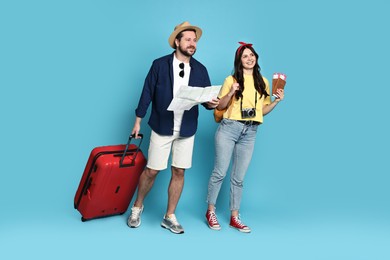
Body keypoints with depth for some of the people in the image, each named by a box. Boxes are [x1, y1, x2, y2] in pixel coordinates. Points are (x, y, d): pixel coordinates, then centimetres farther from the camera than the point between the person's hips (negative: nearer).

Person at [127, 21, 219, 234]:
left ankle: (169, 217, 21)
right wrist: (138, 121, -1)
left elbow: (206, 98, 5)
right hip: (162, 127, -3)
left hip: (187, 130, 3)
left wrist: (212, 103, -18)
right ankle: (137, 207, 26)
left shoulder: (200, 69, 4)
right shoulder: (160, 64, -4)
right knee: (151, 171, 1)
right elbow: (147, 93, -2)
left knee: (179, 172, 6)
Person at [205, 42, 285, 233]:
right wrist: (231, 92, -13)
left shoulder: (263, 82, 12)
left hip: (250, 133, 3)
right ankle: (210, 211, 16)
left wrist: (277, 101, 1)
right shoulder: (231, 80, 2)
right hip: (229, 129, -3)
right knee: (220, 172, -1)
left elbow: (263, 110, 15)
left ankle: (234, 217, 18)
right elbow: (220, 106, 2)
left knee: (238, 178, 9)